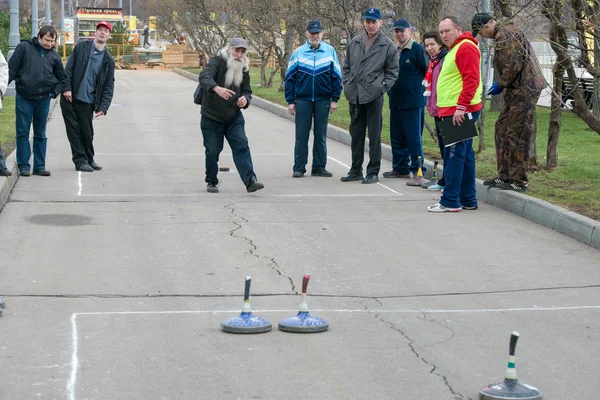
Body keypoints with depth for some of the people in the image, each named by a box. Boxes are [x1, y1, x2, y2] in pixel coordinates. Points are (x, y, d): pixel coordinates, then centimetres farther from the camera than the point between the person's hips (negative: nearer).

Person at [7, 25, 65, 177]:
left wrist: (54, 92, 6)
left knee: (40, 134, 9)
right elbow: (12, 69, -1)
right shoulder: (24, 47, 0)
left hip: (43, 100, 3)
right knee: (22, 133, -1)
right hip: (24, 97, -3)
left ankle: (40, 166, 14)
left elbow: (61, 78, 20)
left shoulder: (54, 56, 10)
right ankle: (24, 166, 5)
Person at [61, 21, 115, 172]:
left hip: (87, 102, 2)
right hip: (70, 98, -1)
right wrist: (67, 88, -10)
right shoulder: (81, 47, 4)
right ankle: (80, 161, 7)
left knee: (87, 132, 7)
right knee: (74, 130, 0)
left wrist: (103, 107, -6)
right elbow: (69, 68, 1)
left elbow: (109, 86, 5)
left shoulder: (109, 61, 7)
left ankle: (89, 159, 24)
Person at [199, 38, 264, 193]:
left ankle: (250, 181, -16)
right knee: (213, 151, 3)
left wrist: (245, 99, -16)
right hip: (212, 116, -4)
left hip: (234, 117, 4)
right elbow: (204, 77, -31)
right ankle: (211, 182, 22)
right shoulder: (217, 61, -12)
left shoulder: (243, 69, 6)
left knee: (242, 147, -10)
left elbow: (247, 91, 11)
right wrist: (216, 88, -52)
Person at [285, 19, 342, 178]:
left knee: (321, 136, 6)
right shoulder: (298, 52, 3)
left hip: (323, 100, 0)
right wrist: (290, 101, 0)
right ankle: (299, 168, 7)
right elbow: (289, 78, 4)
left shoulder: (330, 51, 3)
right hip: (302, 99, 0)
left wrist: (335, 99, -1)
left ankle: (319, 167, 13)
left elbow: (337, 77, 5)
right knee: (301, 136, 1)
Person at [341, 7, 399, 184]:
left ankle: (373, 172, 7)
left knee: (374, 135, 0)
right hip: (354, 96, 5)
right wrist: (347, 84, 7)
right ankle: (356, 170, 22)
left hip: (374, 96, -5)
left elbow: (392, 72, 0)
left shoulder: (388, 45, -3)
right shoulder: (354, 42, 9)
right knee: (356, 134, 13)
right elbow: (346, 66, 17)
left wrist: (381, 88, -8)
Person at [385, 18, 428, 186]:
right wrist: (390, 90, 14)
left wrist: (417, 89, -5)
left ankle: (418, 172, -6)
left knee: (414, 138, -8)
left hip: (412, 102, -8)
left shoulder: (417, 49, -8)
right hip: (396, 101, 8)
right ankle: (400, 168, 26)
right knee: (397, 138, 14)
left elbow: (425, 73, -9)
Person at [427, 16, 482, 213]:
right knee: (465, 155, 12)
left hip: (460, 112, -11)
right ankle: (468, 199, 16)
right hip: (454, 111, 11)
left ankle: (450, 201, -8)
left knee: (454, 156, -10)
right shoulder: (455, 49, 21)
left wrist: (461, 107, -24)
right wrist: (445, 108, 21)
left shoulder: (466, 48, -12)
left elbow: (471, 80, -20)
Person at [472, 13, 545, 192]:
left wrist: (500, 85, -10)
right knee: (502, 129, 14)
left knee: (518, 135, -6)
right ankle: (505, 176, 20)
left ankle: (519, 181, 0)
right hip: (517, 90, 11)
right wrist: (501, 84, 13)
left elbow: (513, 65, -22)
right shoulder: (506, 32, 16)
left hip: (524, 90, -11)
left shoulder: (505, 37, -17)